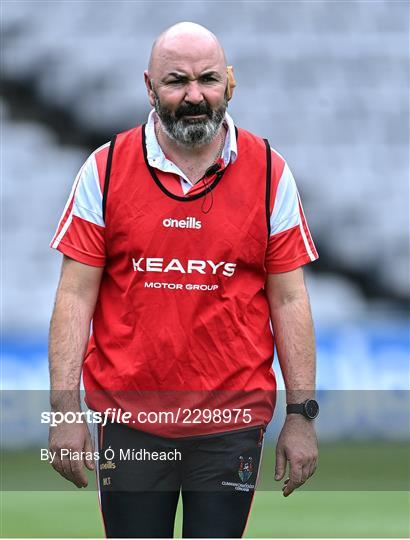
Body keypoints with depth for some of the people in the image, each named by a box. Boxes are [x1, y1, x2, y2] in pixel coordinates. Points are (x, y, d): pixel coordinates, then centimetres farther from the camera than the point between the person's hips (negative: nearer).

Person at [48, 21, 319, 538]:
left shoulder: (269, 173, 2)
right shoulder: (105, 170, 1)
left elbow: (289, 301, 4)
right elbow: (75, 296, 0)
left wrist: (301, 414, -1)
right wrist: (65, 410, -6)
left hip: (232, 421, 0)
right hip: (128, 418, 0)